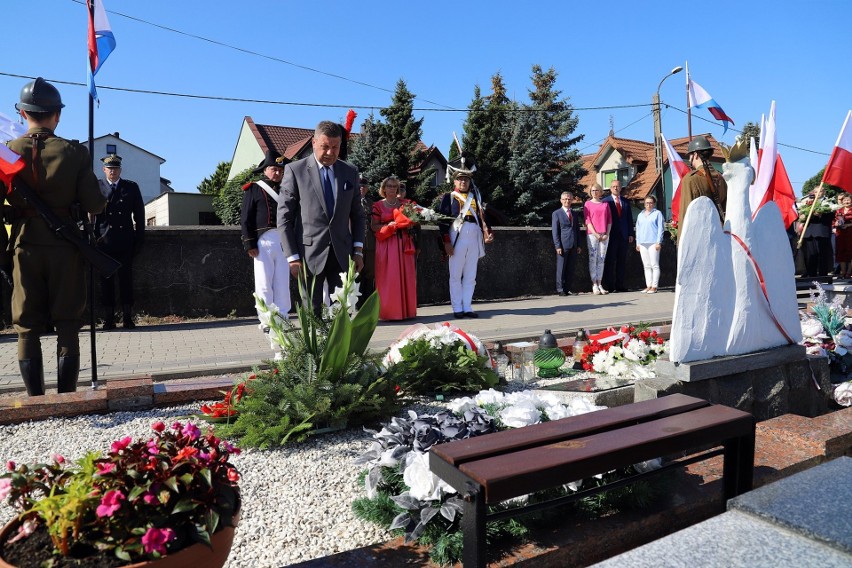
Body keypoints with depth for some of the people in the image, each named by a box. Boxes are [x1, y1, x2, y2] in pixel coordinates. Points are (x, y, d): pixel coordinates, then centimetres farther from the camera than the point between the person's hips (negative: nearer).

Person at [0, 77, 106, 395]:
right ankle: (66, 401, 7)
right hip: (66, 249, -1)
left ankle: (35, 402, 11)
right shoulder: (75, 153, -5)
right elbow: (94, 206, -8)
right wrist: (102, 200, 14)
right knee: (67, 329, 5)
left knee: (27, 330, 9)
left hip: (25, 249, 1)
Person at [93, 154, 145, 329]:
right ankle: (109, 318, 9)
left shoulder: (131, 187, 11)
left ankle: (127, 317, 8)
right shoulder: (96, 186, 7)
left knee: (126, 279, 2)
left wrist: (139, 238, 5)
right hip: (104, 241, 0)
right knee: (106, 280, 3)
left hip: (125, 242, 0)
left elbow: (139, 214, 10)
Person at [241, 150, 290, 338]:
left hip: (284, 241, 4)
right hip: (263, 240, -3)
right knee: (264, 282, -1)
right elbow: (245, 218, 0)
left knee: (283, 283, 3)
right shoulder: (254, 189, 6)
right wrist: (250, 244, -8)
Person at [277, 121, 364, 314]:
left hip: (342, 254, 3)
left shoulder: (350, 172, 10)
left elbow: (357, 215, 15)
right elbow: (284, 218, -3)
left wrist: (358, 250, 6)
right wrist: (292, 257, -9)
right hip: (310, 254, -3)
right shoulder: (295, 170, -2)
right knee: (312, 313, 3)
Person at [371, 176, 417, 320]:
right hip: (386, 245, -2)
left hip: (403, 243, 3)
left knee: (405, 276, 0)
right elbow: (374, 226, 0)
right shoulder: (378, 205, 6)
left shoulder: (404, 203, 13)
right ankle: (389, 312, -2)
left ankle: (405, 310, 6)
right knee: (388, 277, -6)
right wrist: (389, 225, -14)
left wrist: (407, 224, -7)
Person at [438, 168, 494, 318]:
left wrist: (487, 232, -2)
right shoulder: (448, 197, 7)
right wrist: (446, 241, -11)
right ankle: (457, 308, 7)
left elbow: (481, 217, 15)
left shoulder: (476, 197, 20)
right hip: (457, 237, -4)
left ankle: (467, 307, 12)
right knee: (456, 275, 1)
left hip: (474, 238, 4)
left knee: (470, 276, 6)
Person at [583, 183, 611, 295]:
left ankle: (599, 284, 7)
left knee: (601, 259, 4)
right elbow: (587, 221, -2)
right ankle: (594, 285, -4)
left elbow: (609, 220, 11)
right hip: (592, 234, -3)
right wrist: (596, 234, -10)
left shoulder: (605, 204, 14)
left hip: (604, 235, 3)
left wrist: (607, 234, -2)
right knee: (593, 259, -6)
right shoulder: (587, 204, 5)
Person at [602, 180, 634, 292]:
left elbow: (629, 219, 14)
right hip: (611, 235, -4)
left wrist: (631, 234, 6)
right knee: (610, 261, -2)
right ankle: (609, 285, 2)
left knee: (622, 261, 6)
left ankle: (620, 285, 11)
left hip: (624, 235, 4)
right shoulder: (605, 201, 1)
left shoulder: (626, 202, 14)